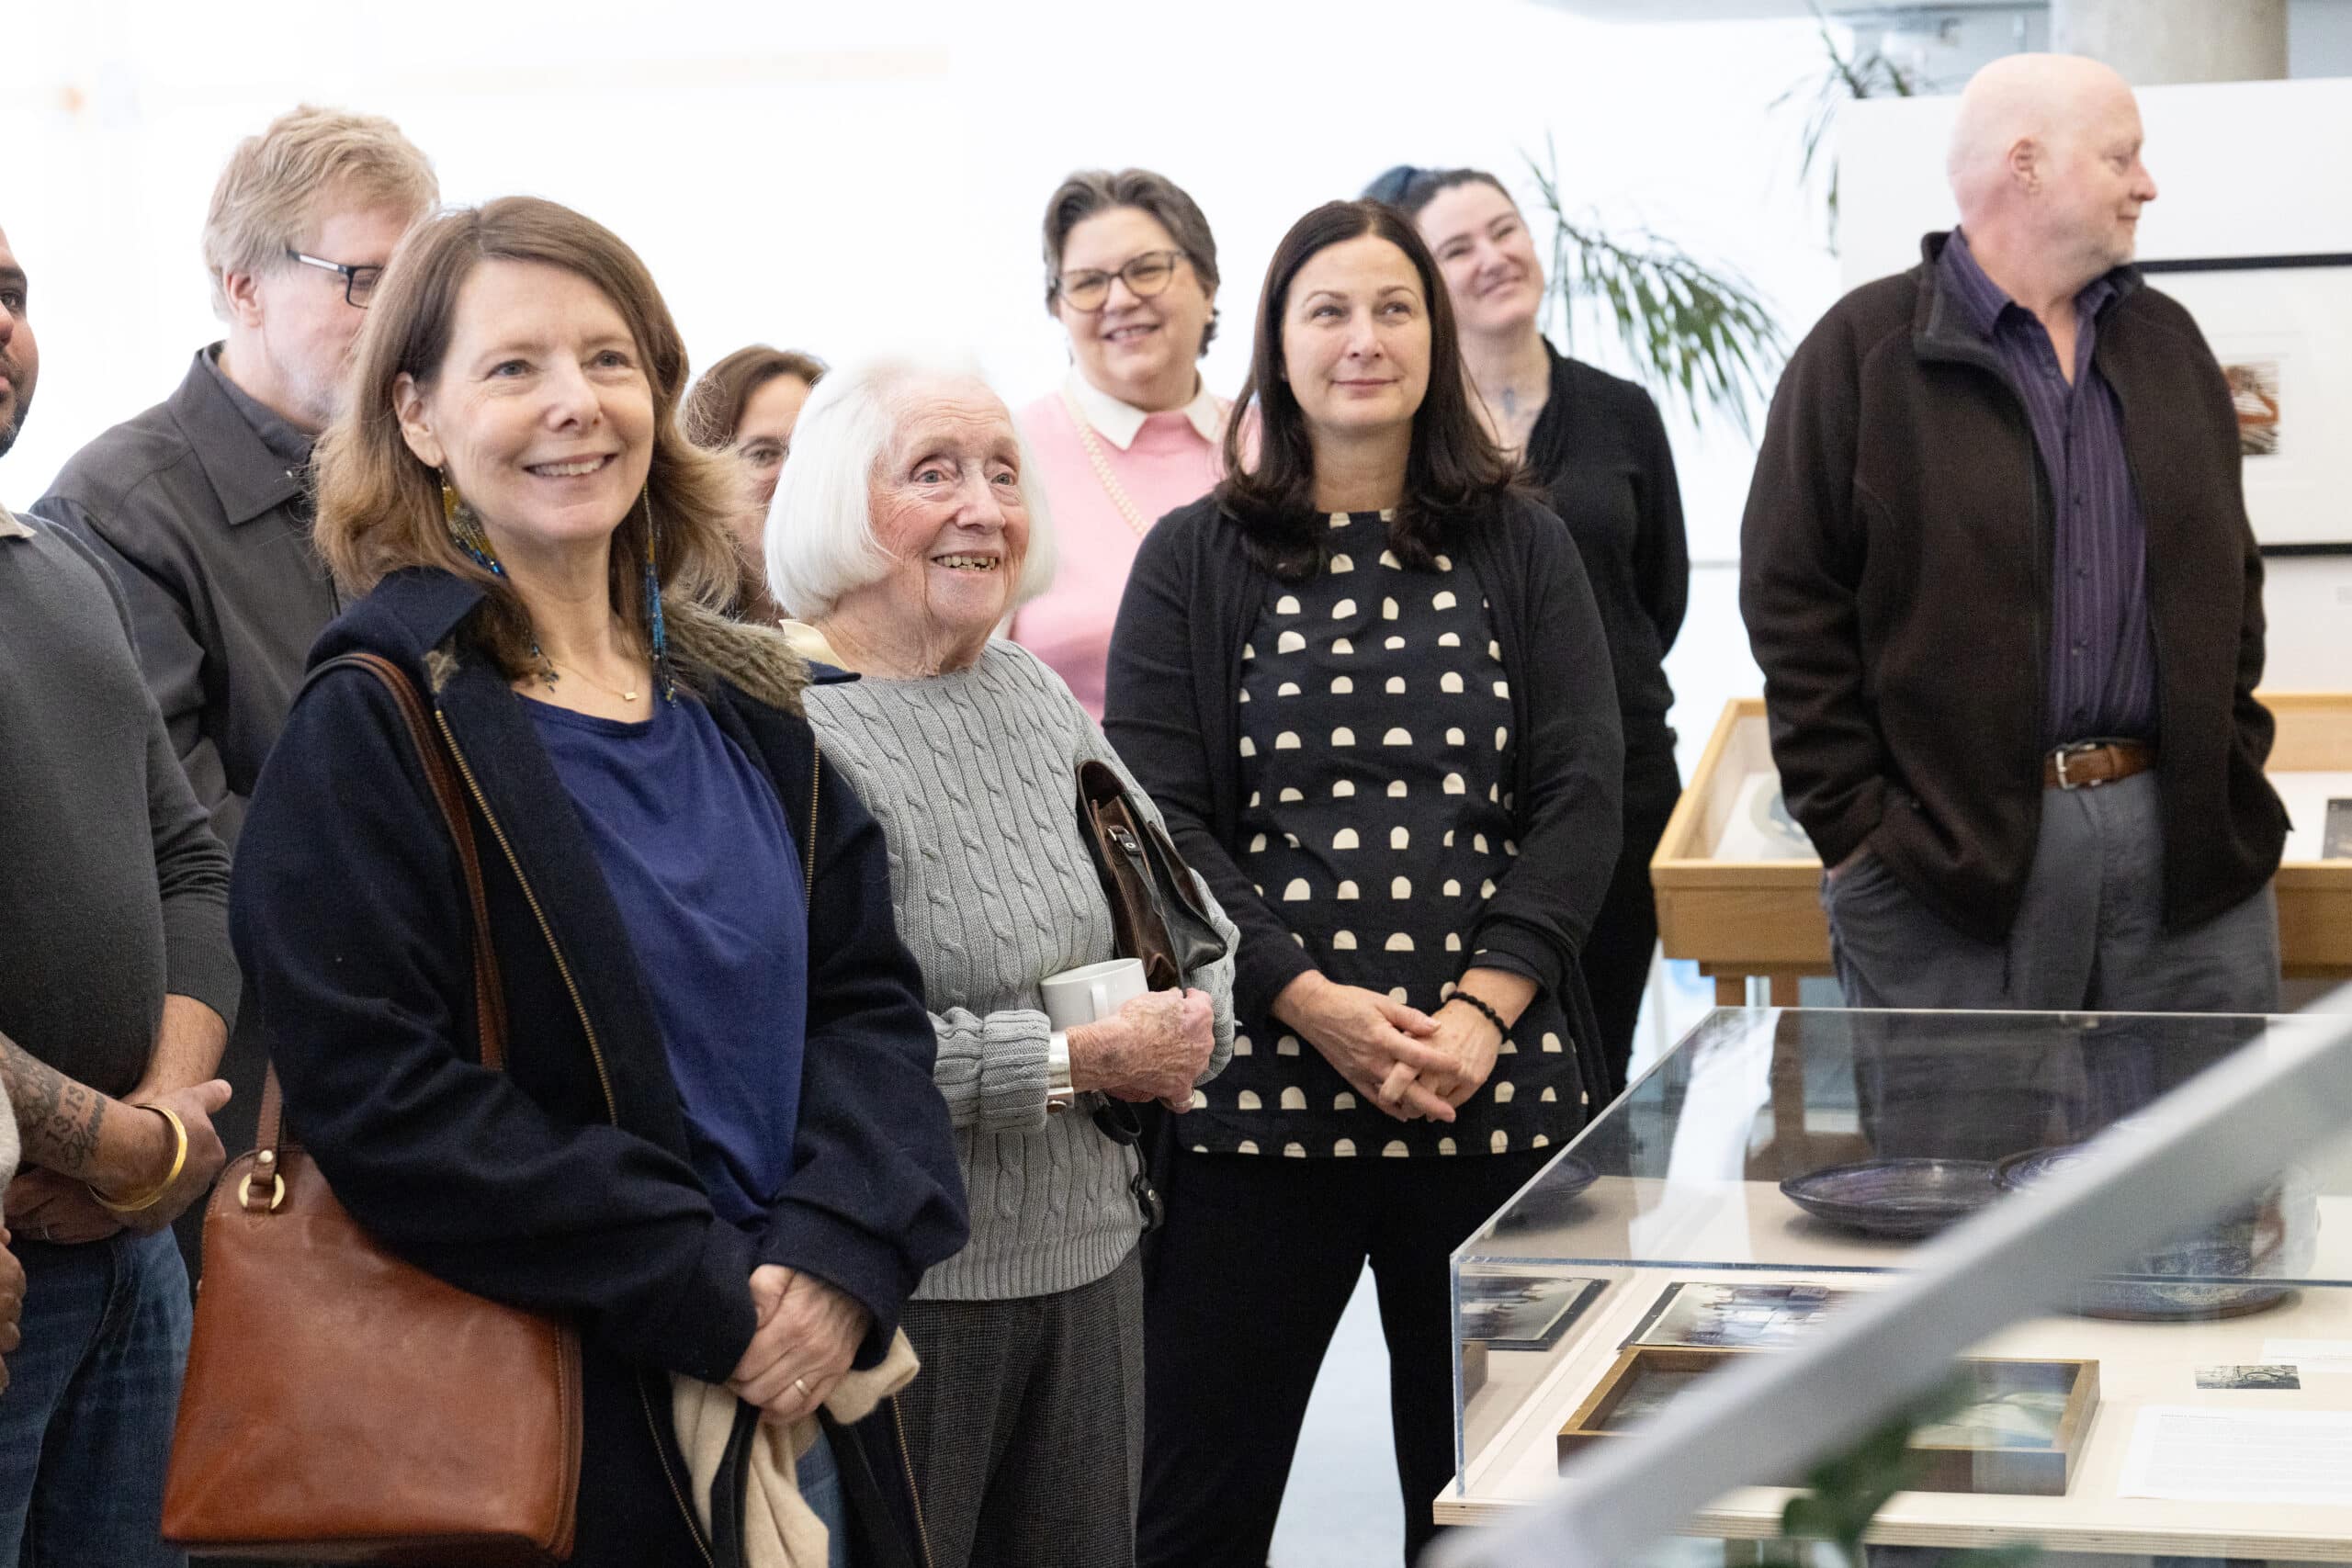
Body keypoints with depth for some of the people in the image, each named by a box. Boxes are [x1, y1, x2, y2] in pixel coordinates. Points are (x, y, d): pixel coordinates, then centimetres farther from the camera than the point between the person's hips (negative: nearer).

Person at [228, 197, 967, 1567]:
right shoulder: (374, 730, -10)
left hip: (800, 1390, 5)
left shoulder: (750, 707, 9)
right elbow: (380, 1094, -18)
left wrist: (842, 1253, -12)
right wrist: (710, 1300, -19)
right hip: (549, 1436, -5)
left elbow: (870, 997, 7)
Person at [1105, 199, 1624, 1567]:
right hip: (1257, 1083, -1)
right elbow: (1155, 820, -3)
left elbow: (1582, 796, 2)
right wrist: (1316, 1002, -15)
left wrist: (1482, 1012, -12)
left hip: (1496, 1087, 1)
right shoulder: (1195, 560, 6)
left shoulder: (1522, 549, 10)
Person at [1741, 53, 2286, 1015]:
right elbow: (1791, 604, -5)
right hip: (1947, 856, -5)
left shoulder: (2168, 344, 15)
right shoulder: (1863, 350, -2)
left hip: (2187, 844, 5)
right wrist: (1855, 827, -9)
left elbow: (2231, 581, 19)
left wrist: (2232, 773, 9)